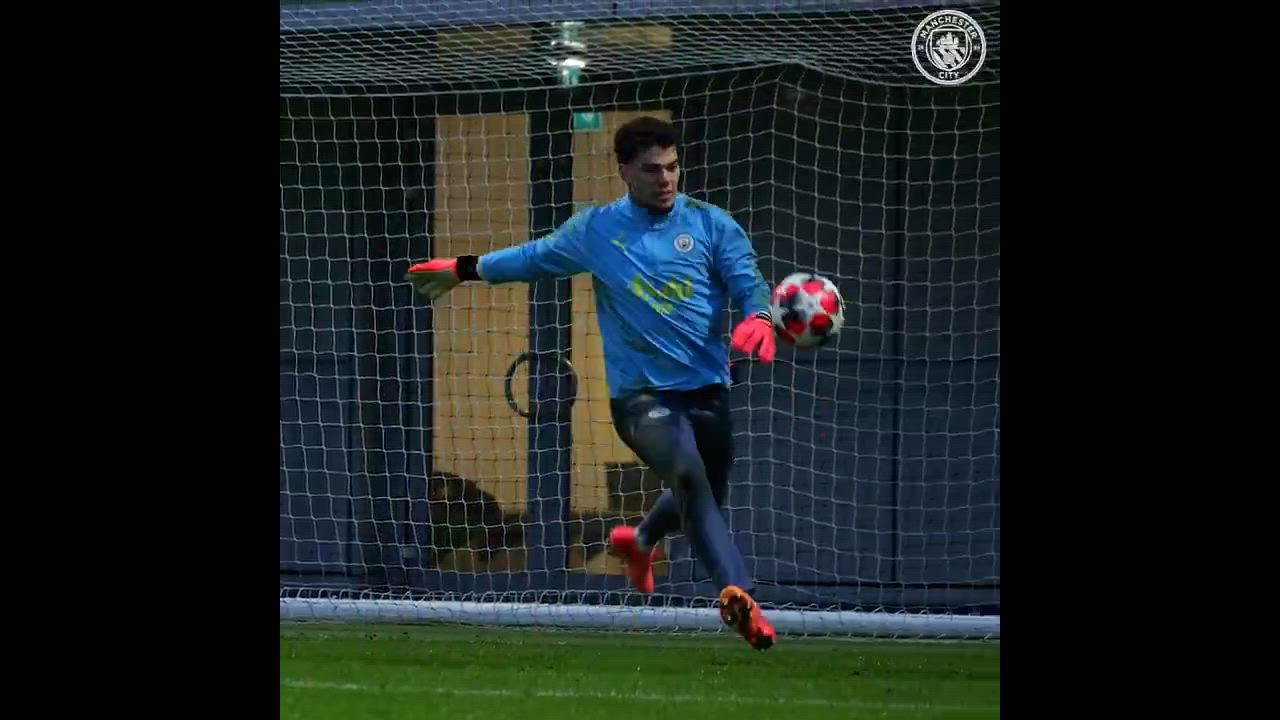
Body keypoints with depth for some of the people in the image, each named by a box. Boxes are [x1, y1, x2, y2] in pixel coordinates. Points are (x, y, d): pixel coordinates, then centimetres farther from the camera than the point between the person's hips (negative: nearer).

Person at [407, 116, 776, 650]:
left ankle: (638, 541, 53)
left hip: (708, 389, 3)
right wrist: (463, 269, 31)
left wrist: (758, 317, -27)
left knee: (705, 498, 19)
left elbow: (748, 281, -4)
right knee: (688, 475, -30)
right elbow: (534, 257, 23)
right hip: (640, 393, -3)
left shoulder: (710, 224, 5)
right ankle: (737, 592, -43)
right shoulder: (594, 231, 7)